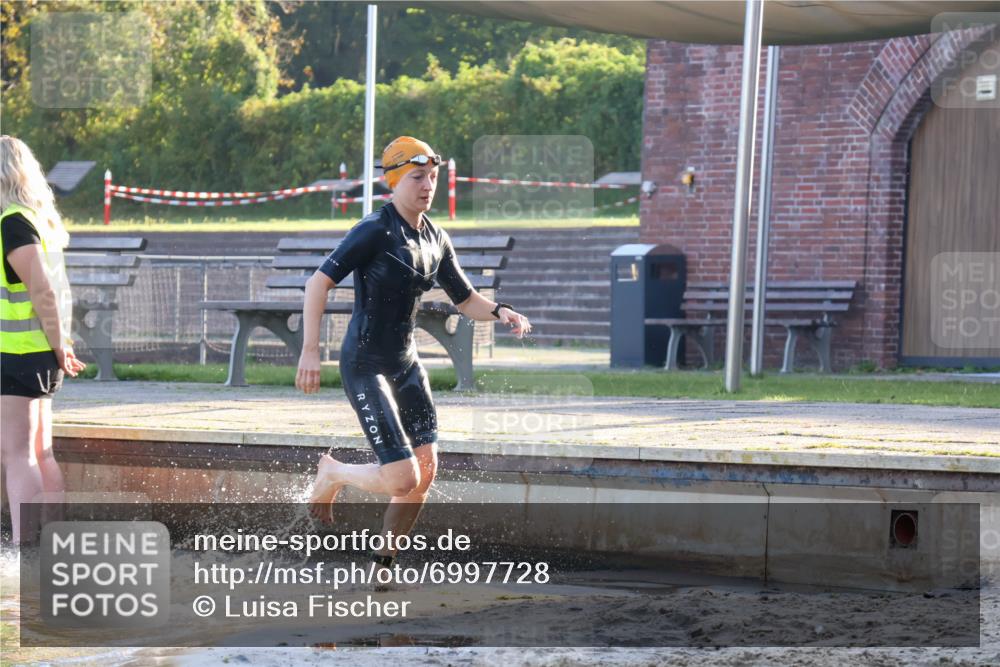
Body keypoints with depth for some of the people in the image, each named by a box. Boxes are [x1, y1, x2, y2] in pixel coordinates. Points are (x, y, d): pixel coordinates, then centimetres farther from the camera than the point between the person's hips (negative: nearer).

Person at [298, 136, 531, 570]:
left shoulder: (436, 240, 9)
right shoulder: (376, 231, -15)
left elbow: (465, 300, 17)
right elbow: (318, 283, -18)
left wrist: (499, 312, -5)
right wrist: (310, 351, -25)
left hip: (406, 365, 8)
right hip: (365, 368, -8)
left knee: (425, 472, 3)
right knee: (403, 479, -15)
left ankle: (382, 563, 20)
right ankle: (333, 474, 16)